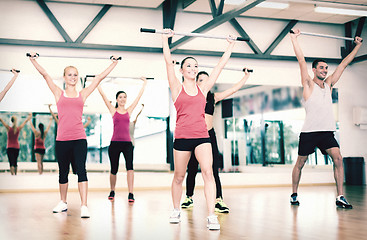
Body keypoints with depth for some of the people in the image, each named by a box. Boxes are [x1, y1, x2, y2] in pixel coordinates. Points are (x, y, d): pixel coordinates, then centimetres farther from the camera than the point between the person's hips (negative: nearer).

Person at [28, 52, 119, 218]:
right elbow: (44, 74, 9)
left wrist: (113, 64, 17)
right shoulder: (59, 93, 11)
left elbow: (100, 77, 14)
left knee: (81, 170, -12)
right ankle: (63, 203, 30)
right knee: (63, 172, 13)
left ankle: (84, 206, -15)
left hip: (79, 138, -1)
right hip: (62, 139, 1)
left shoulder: (82, 94, 11)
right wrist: (33, 60, 7)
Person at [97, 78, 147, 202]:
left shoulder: (129, 111, 10)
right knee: (114, 170, 8)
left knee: (130, 166, -19)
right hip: (115, 143, -1)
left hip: (127, 143, 1)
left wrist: (145, 83, 21)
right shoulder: (113, 110, 6)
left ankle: (131, 194, -20)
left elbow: (139, 96, 16)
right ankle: (112, 191, 31)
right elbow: (103, 95, 4)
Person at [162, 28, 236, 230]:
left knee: (208, 172, -15)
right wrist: (165, 39, -4)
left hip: (202, 136, 2)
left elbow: (219, 66, 16)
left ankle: (211, 216, -18)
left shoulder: (203, 89, 12)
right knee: (179, 177, 9)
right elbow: (169, 63, -2)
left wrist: (230, 47, 20)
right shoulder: (177, 88, 5)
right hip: (182, 137, -1)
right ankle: (176, 210, 31)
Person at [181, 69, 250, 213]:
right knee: (192, 170, 7)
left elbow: (234, 89, 16)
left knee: (214, 170, -7)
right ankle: (189, 198, 24)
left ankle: (219, 201, -8)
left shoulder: (214, 97, 11)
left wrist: (246, 76, 17)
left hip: (209, 135, 1)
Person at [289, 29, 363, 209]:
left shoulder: (329, 83, 14)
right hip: (309, 132, -4)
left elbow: (344, 63, 19)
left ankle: (340, 197, -12)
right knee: (300, 164, 6)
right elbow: (301, 60, -7)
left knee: (338, 159, -15)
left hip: (327, 132, 4)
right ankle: (294, 195, 23)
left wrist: (358, 45, 24)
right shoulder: (309, 84, 1)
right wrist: (294, 38, -12)